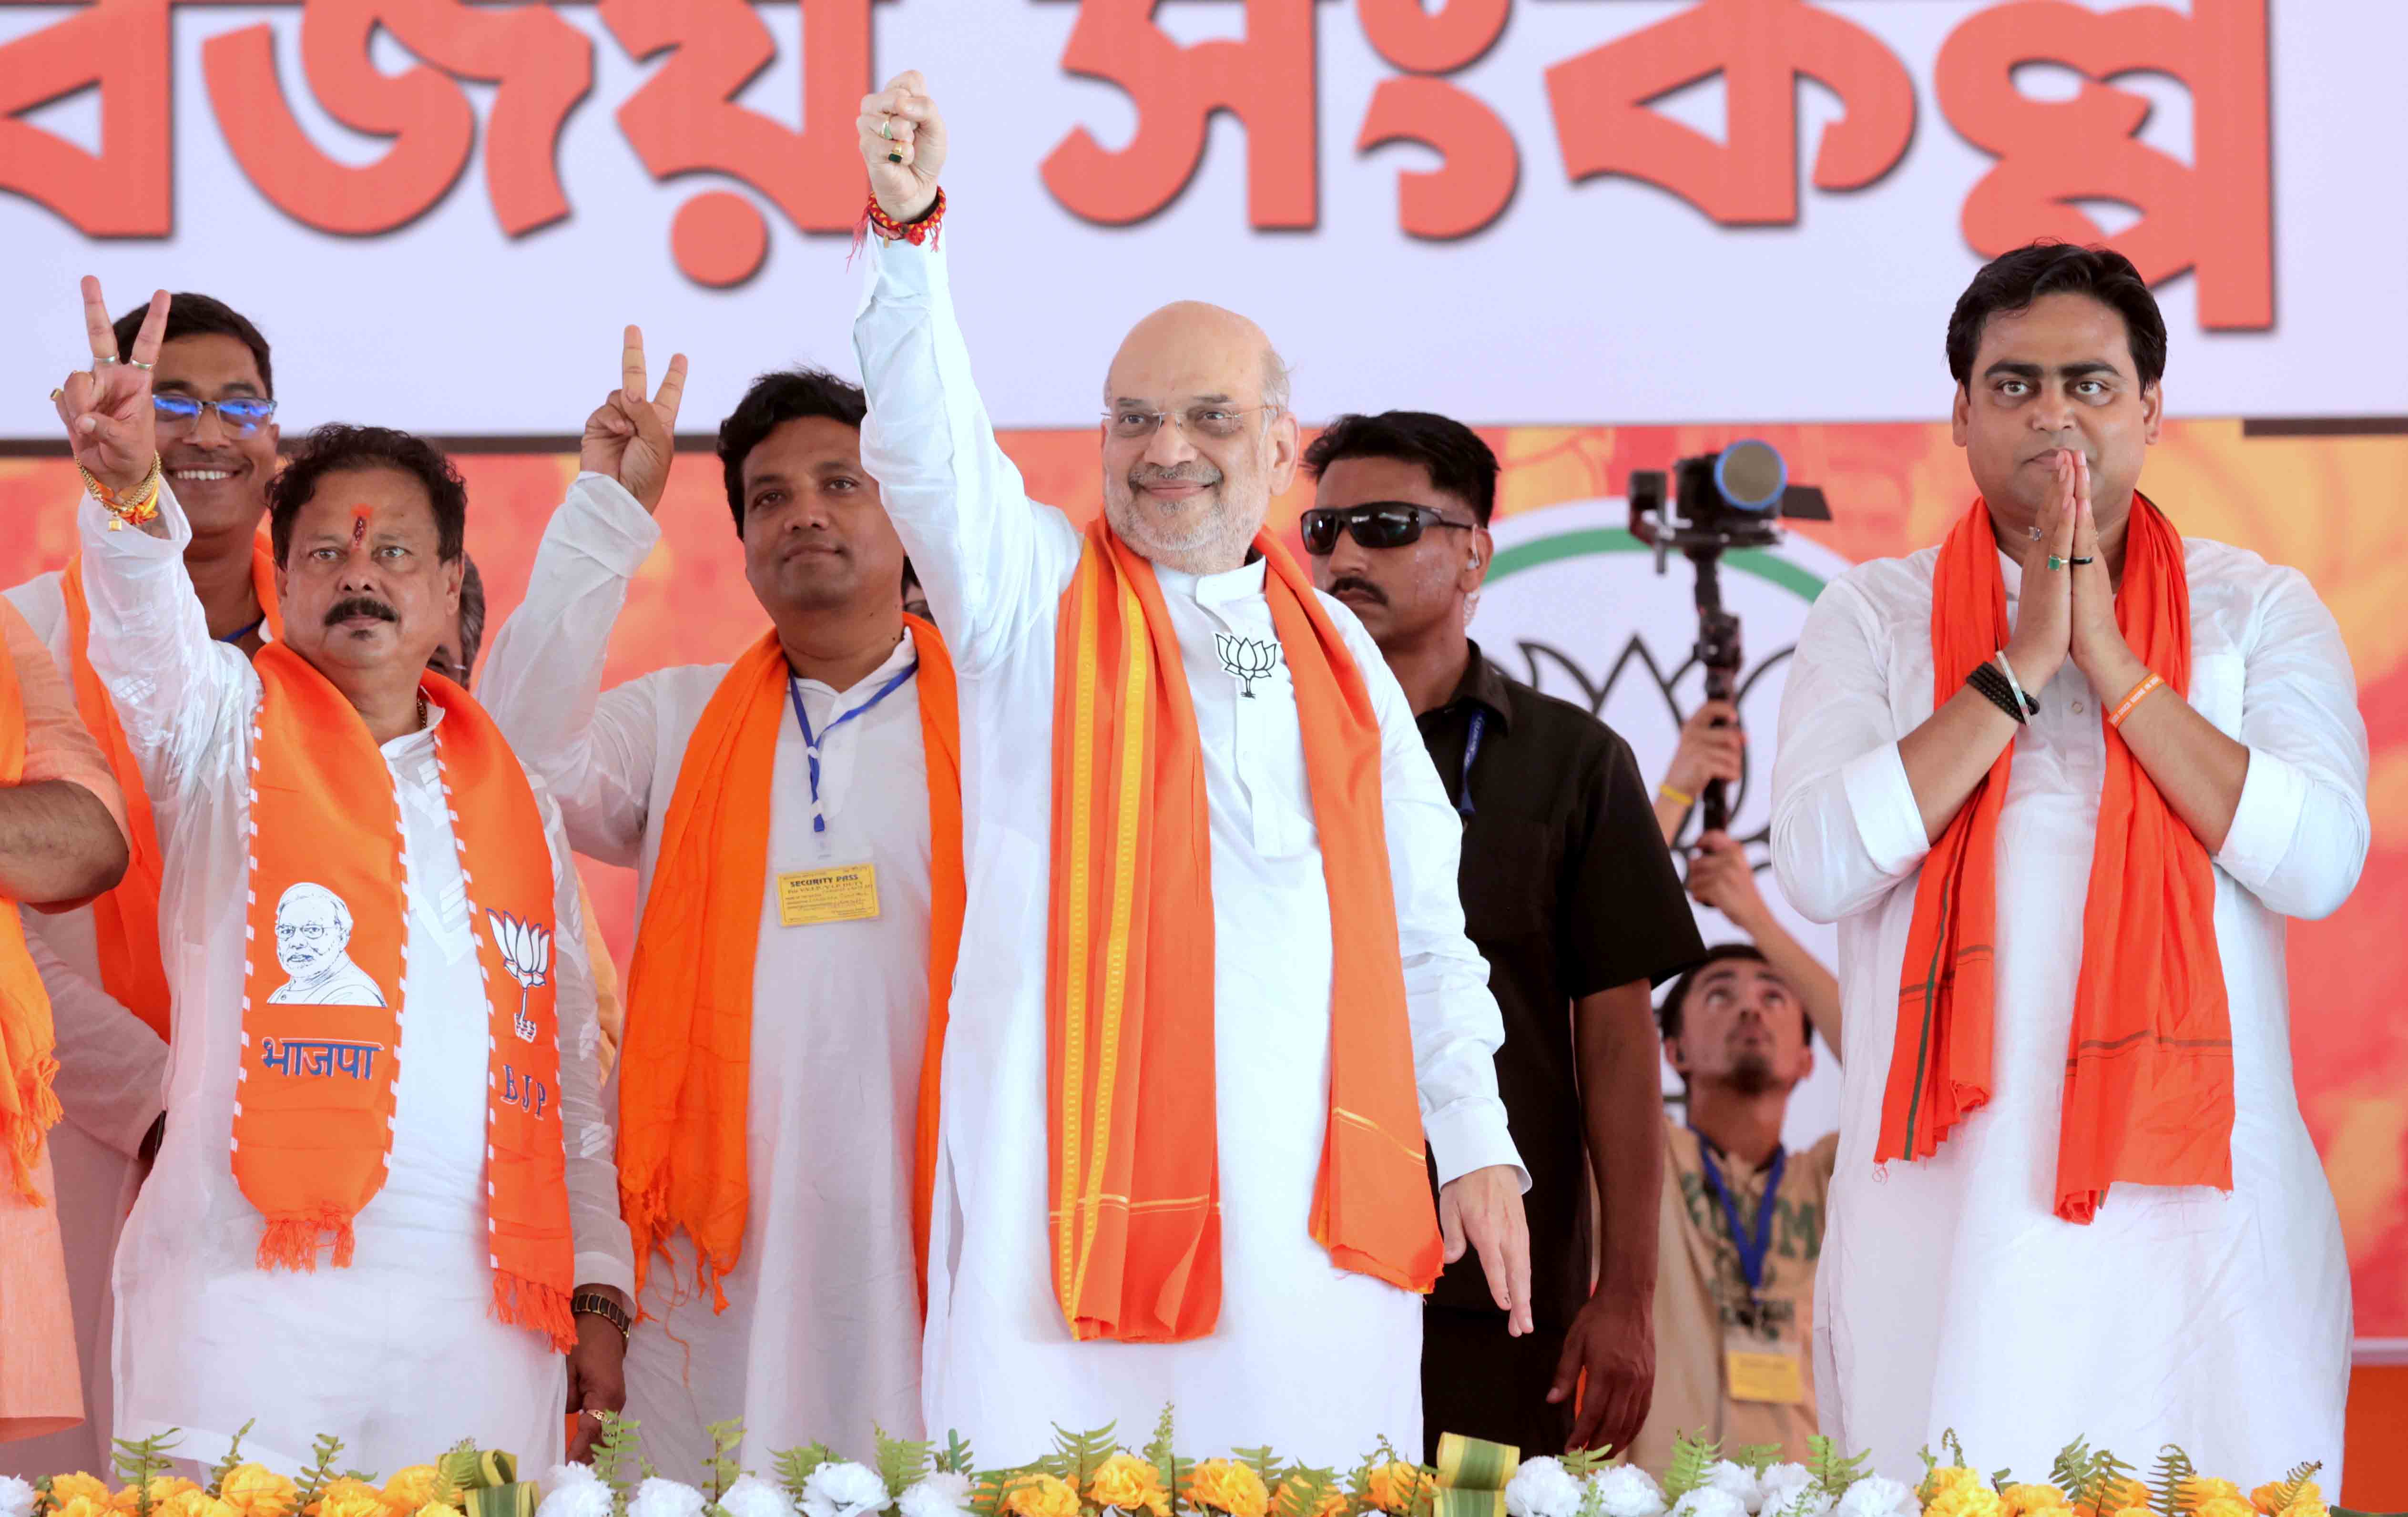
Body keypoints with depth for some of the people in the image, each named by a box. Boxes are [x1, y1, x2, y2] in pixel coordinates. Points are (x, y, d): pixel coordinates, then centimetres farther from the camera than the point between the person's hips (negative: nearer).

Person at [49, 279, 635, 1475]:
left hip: (482, 1314, 3)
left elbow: (570, 1076, 19)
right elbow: (150, 635, -13)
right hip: (250, 1291, -3)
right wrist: (127, 488, -34)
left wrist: (599, 1295, 11)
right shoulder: (230, 729, 10)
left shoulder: (514, 803, 19)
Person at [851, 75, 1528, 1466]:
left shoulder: (1338, 650, 17)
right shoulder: (1039, 594, 7)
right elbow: (929, 449, -11)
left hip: (1319, 1187, 3)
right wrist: (909, 231, -28)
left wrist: (1479, 1146, 10)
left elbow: (1421, 919, 18)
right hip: (1082, 1175, -3)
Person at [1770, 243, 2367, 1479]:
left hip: (2196, 1200, 0)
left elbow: (2319, 864, -8)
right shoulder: (1877, 616, 8)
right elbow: (1817, 867, -7)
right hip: (1949, 1197, 0)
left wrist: (2111, 660, -9)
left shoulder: (2258, 611, 8)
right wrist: (2017, 668, -10)